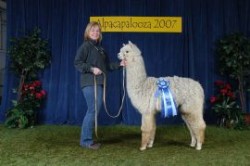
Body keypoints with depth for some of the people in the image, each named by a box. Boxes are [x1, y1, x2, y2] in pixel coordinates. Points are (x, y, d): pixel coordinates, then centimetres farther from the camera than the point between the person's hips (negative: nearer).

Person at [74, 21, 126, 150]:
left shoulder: (100, 49, 21)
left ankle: (87, 139, 17)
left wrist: (119, 64, 8)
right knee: (93, 110, -10)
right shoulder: (85, 46, -3)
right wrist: (91, 69, -21)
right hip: (90, 83, -8)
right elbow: (77, 63, -12)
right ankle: (86, 140, 1)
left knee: (94, 111, 8)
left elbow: (107, 66, 21)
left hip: (99, 83, 8)